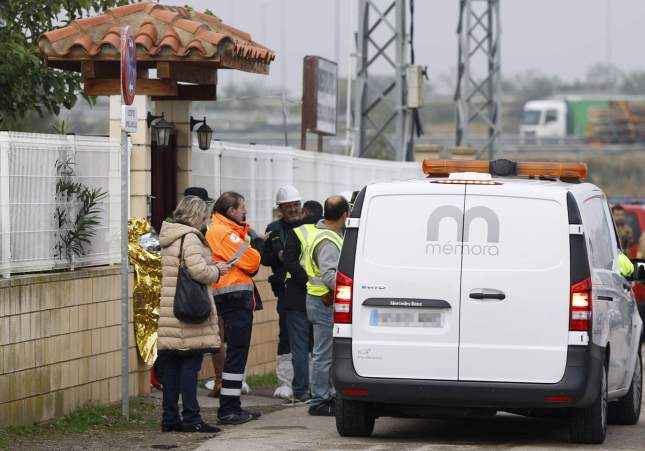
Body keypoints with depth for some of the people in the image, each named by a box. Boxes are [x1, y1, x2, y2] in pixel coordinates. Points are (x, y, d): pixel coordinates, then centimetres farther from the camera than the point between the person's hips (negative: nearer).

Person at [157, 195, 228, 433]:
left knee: (170, 367, 10)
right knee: (190, 366, -4)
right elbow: (199, 271, -22)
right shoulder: (189, 238, -12)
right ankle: (191, 418, -2)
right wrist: (217, 270, -3)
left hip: (166, 314, 8)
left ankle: (170, 418, 13)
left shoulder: (165, 238, 16)